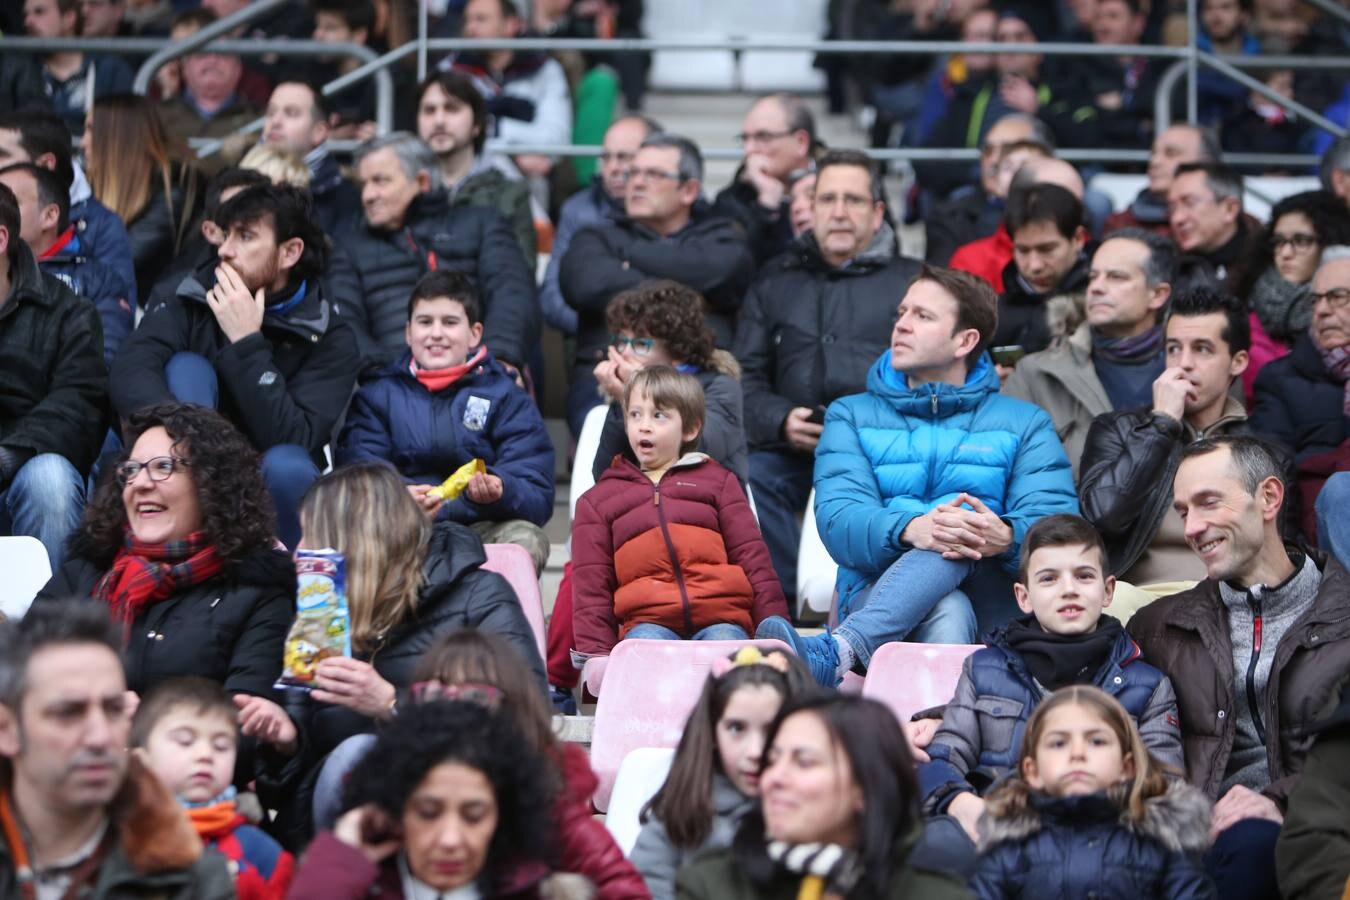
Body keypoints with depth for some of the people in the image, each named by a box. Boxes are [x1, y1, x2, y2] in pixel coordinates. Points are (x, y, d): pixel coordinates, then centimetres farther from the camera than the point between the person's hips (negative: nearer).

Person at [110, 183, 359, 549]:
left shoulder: (331, 340, -10)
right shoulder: (194, 301, -6)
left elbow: (292, 439, -24)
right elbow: (129, 374, -23)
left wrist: (247, 342, -26)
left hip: (270, 493, -1)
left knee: (287, 466, -34)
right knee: (187, 368, -21)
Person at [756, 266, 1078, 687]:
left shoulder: (1024, 424, 17)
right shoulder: (852, 416, 18)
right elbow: (838, 518, -3)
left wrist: (1005, 538, -27)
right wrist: (910, 530, -27)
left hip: (992, 601, 0)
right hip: (875, 591, 0)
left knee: (963, 539, -36)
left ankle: (834, 653, -55)